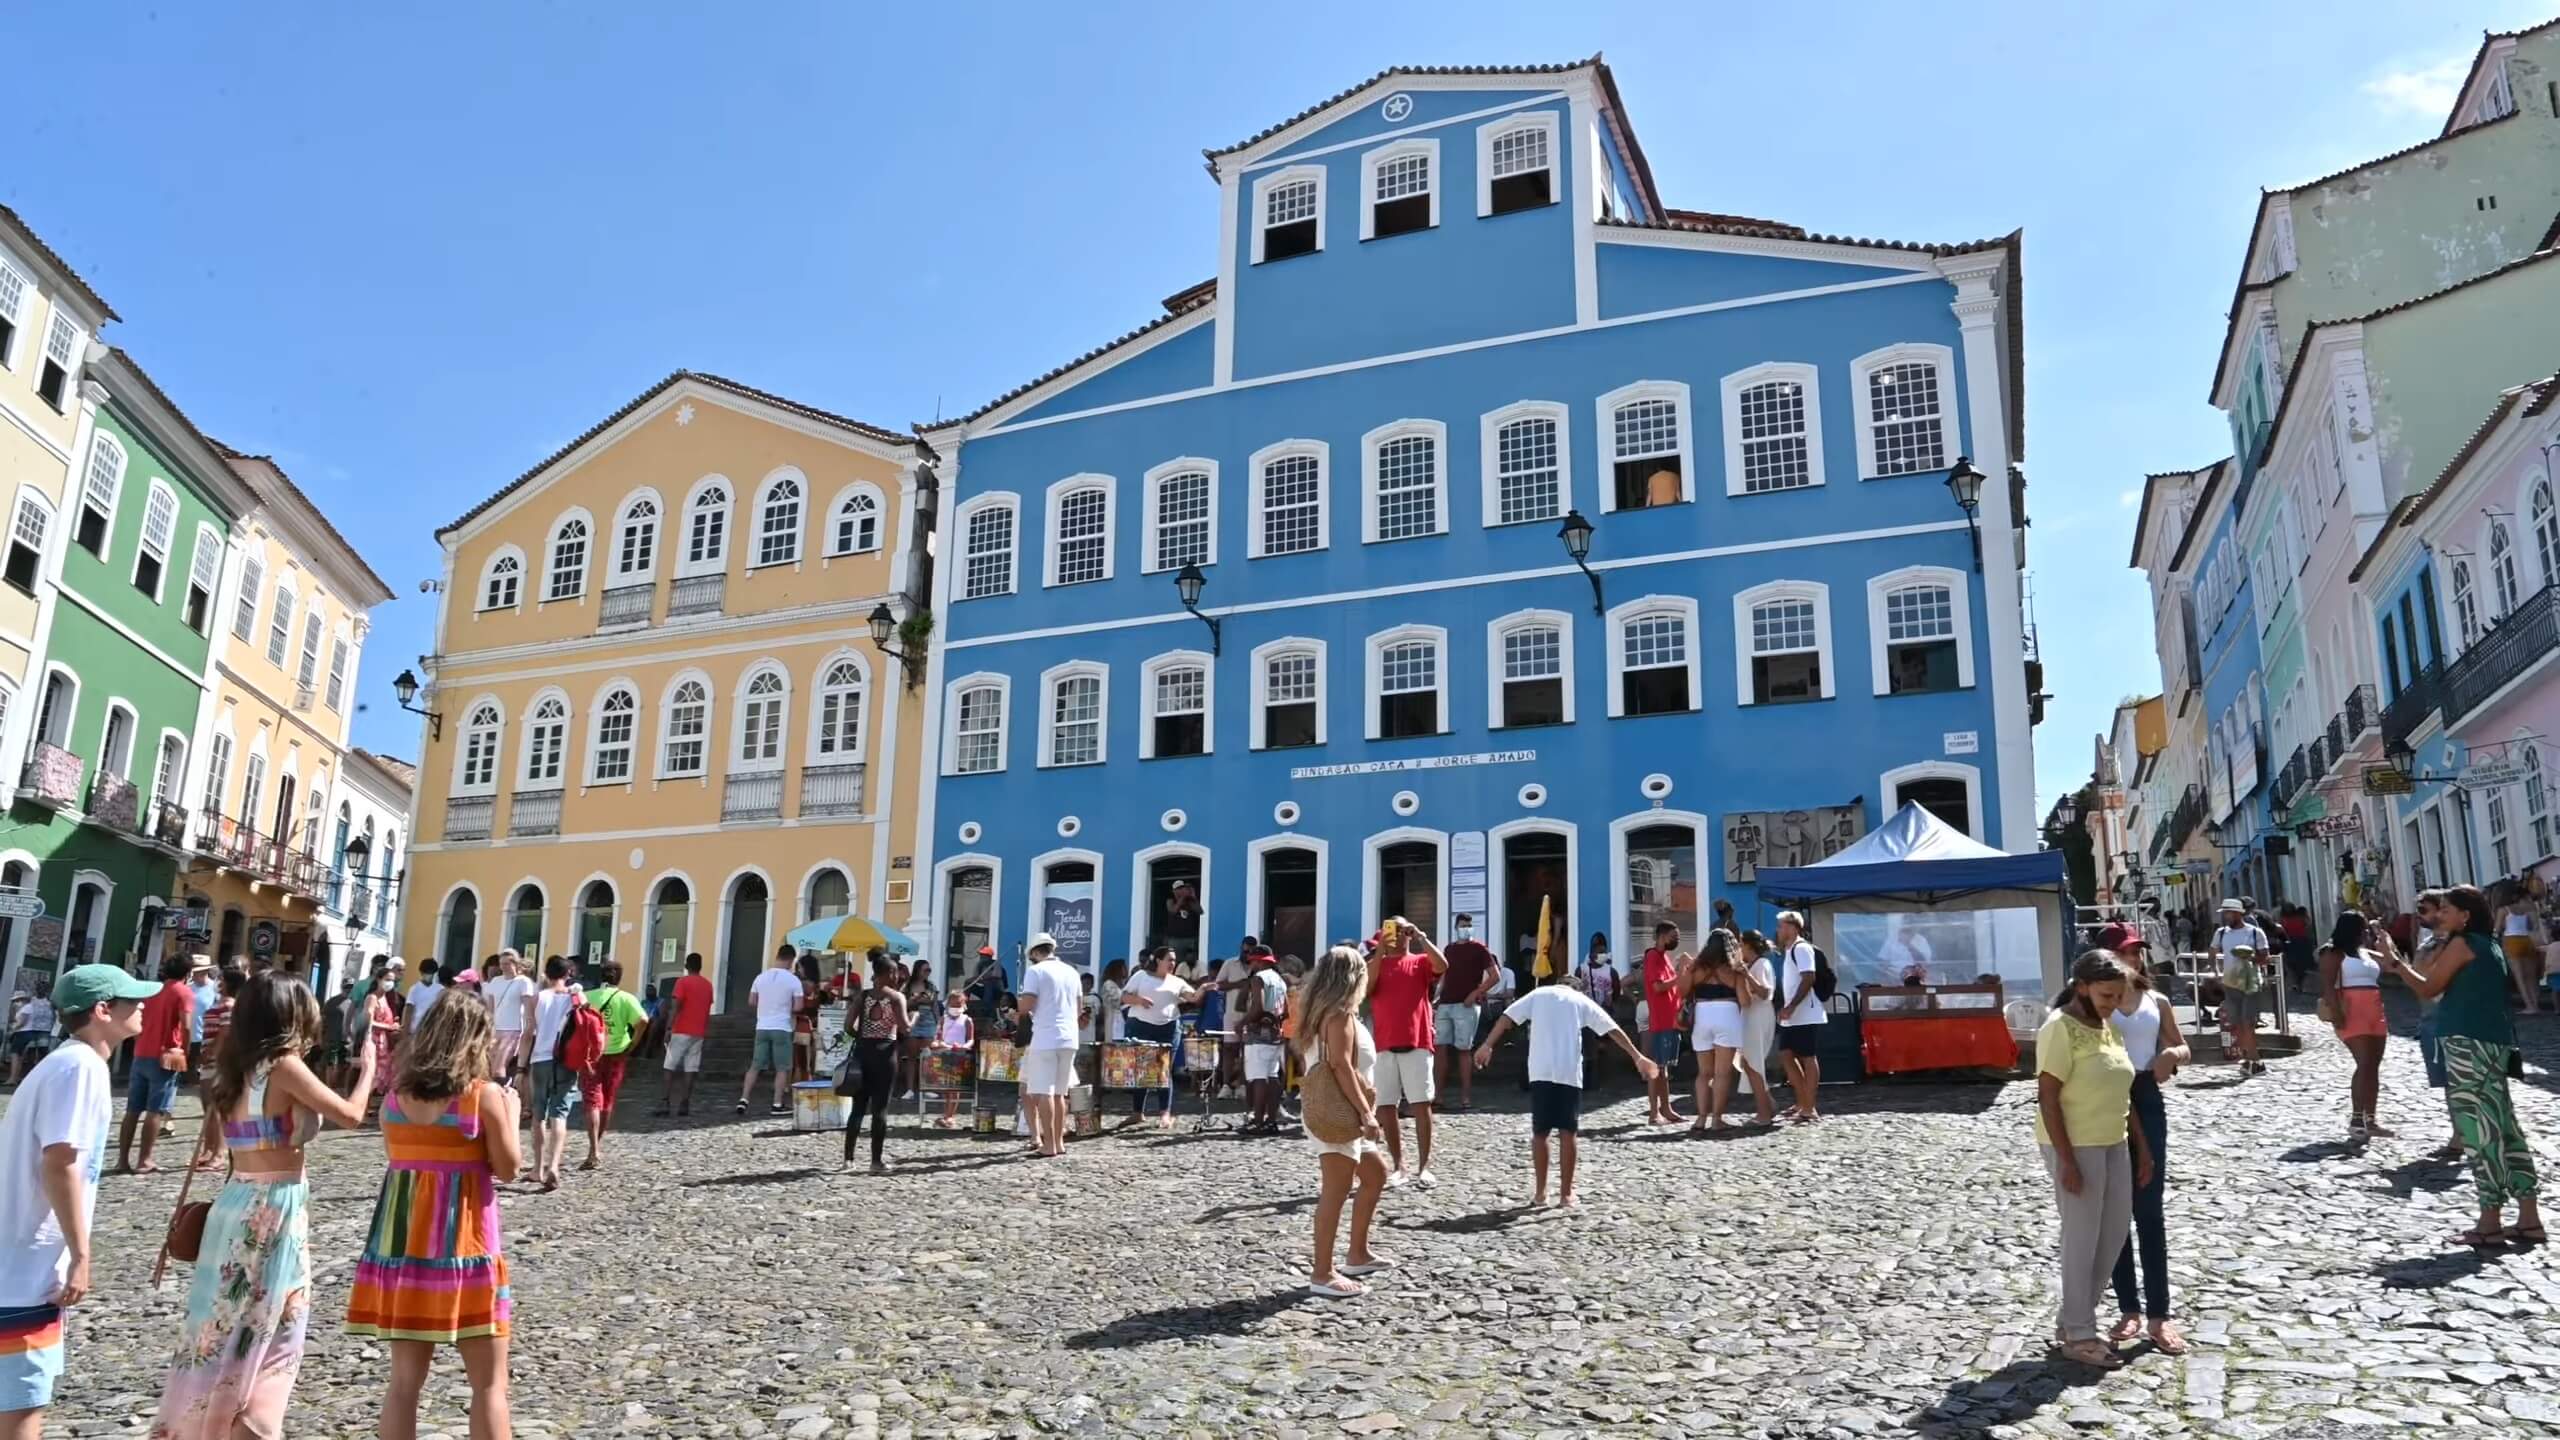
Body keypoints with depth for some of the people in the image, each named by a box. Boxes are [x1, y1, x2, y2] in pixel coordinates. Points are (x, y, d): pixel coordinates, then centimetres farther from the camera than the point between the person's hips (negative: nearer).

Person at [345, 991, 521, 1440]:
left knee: (406, 1378, 13)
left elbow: (396, 1156, 14)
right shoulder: (485, 1095, -11)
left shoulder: (396, 1094, 3)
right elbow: (507, 1169, -5)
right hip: (463, 1244, -5)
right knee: (489, 1383, 4)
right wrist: (511, 1111, 6)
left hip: (403, 1240, 5)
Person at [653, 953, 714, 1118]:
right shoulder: (707, 985, 12)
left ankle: (665, 1102, -8)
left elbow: (675, 1007, -14)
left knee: (671, 1067, 0)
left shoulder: (683, 981, -5)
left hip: (681, 1031, -5)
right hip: (698, 1033, 5)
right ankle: (685, 1104, -1)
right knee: (691, 1068, 3)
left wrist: (668, 1028, -15)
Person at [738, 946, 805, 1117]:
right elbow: (798, 1007, -10)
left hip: (762, 1027, 4)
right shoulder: (793, 980, -9)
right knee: (782, 1068, 4)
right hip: (781, 1028, -4)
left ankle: (744, 1099, 5)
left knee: (755, 1066, 10)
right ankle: (778, 1104, 4)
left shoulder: (761, 977, 3)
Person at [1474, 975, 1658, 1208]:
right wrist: (1638, 1057, 11)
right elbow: (1613, 1030, 10)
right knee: (1569, 1133, 7)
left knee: (1539, 1132, 9)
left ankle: (1539, 1193, 12)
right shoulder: (1582, 1000, 13)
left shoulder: (1539, 994, 15)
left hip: (1540, 1072, 1)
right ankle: (1566, 1194, 7)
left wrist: (1487, 1045, 5)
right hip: (1569, 1073, -1)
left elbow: (1507, 1018, 5)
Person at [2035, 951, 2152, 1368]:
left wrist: (2142, 1146, 14)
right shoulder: (2060, 1029, -18)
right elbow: (2047, 1099, -19)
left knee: (2116, 1231, 14)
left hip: (2113, 1144, 9)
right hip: (2075, 1147, -9)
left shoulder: (2108, 1027, 8)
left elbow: (2122, 1094, 15)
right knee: (2082, 1238, 0)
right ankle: (2079, 1334, 13)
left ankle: (2076, 1319, 26)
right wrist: (2067, 1160, -21)